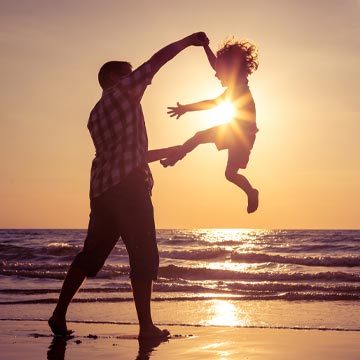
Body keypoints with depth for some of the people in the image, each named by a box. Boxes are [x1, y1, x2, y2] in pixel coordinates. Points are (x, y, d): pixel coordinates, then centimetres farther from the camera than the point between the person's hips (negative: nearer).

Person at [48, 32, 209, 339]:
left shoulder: (96, 115, 25)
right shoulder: (122, 91, 4)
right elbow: (156, 61, 0)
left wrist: (171, 150, 32)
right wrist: (188, 41, 12)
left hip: (102, 188, 8)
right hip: (128, 185, -8)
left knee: (91, 253, 14)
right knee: (143, 256, -3)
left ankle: (60, 314, 15)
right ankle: (146, 326, -3)